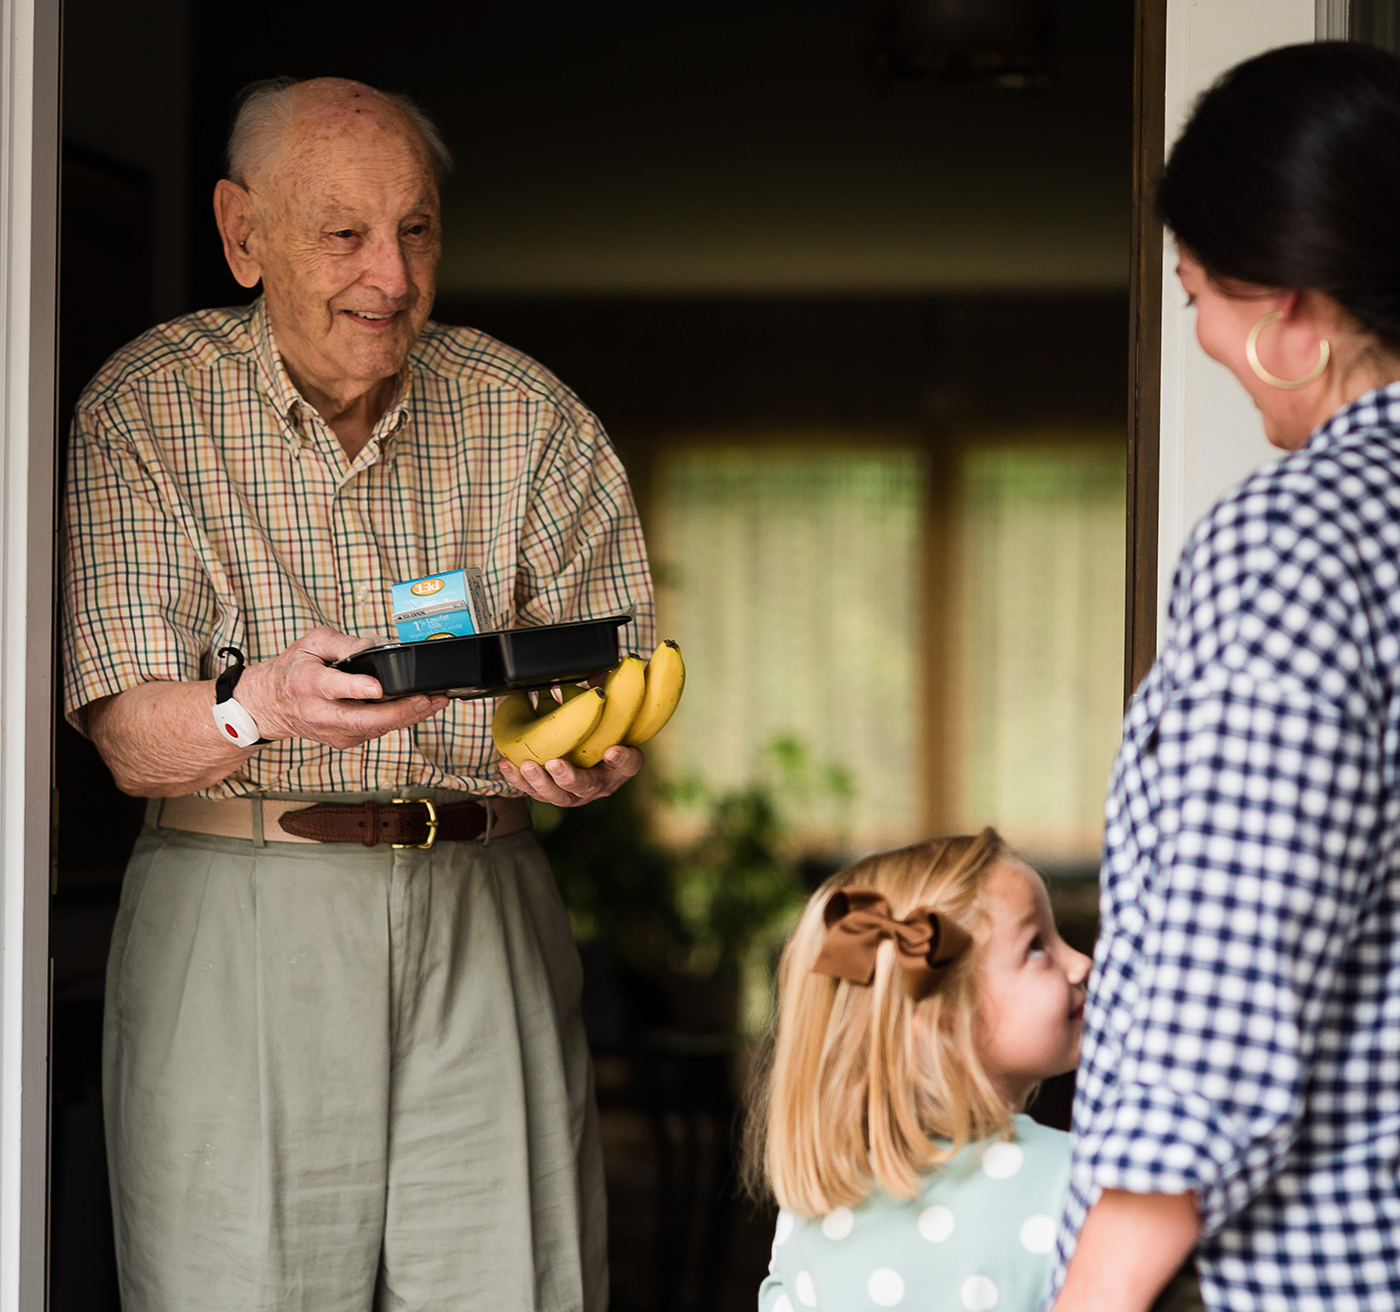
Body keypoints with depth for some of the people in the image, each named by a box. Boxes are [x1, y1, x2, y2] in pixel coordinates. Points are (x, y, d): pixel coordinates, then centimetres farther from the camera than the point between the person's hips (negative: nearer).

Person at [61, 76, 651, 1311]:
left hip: (482, 906, 2)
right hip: (239, 917, -2)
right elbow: (132, 738, -8)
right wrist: (267, 707, -29)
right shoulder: (143, 411, -1)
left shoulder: (528, 415, 6)